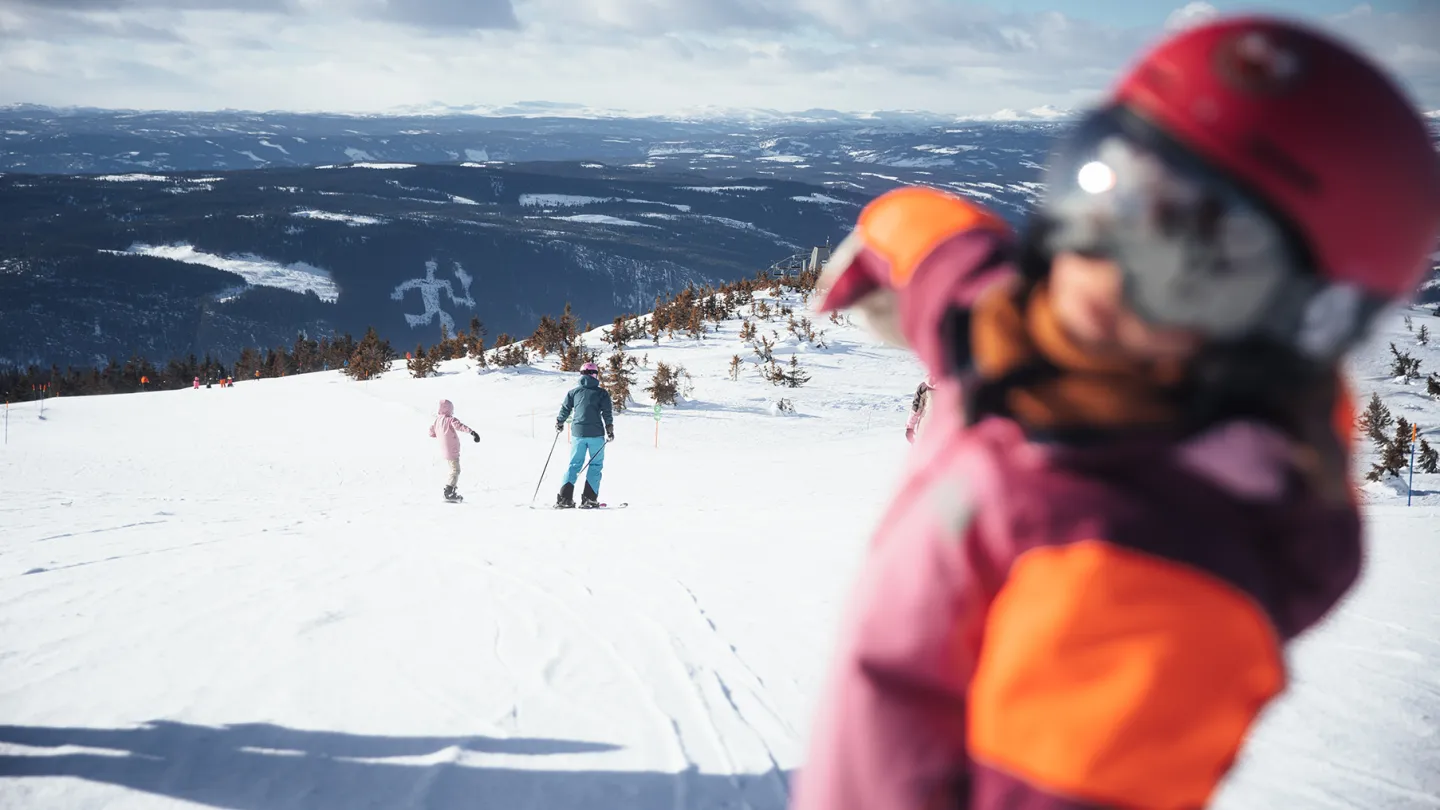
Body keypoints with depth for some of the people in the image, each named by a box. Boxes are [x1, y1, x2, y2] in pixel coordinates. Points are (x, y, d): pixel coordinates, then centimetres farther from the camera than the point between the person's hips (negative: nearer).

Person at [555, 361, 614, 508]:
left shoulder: (574, 392, 7)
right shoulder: (602, 393, 1)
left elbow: (564, 410, 11)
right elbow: (607, 413, -3)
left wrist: (559, 424, 27)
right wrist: (610, 431, 6)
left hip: (578, 432, 2)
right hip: (596, 434, -2)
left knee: (574, 464, 9)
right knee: (595, 465, 6)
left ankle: (565, 498, -2)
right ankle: (589, 498, -3)